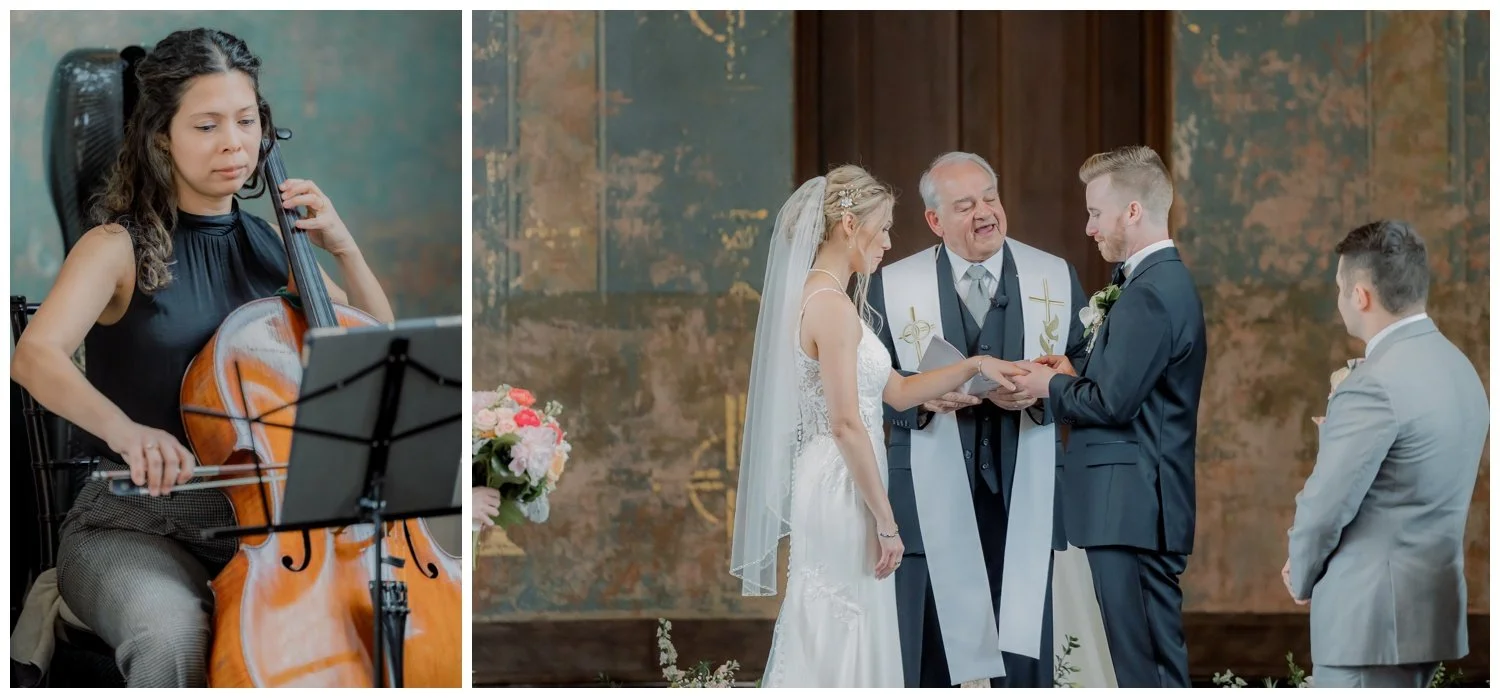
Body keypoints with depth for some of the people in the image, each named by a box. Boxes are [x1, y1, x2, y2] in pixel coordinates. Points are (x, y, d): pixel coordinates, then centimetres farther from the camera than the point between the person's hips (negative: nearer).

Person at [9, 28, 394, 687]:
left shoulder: (272, 248, 12)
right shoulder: (121, 247, -4)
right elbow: (35, 355, -22)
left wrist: (344, 249, -1)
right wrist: (122, 427, -41)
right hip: (136, 525, -4)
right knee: (170, 638, -37)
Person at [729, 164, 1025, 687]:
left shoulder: (818, 297, 15)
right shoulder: (831, 305, -15)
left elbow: (896, 391, 19)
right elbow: (846, 424, -20)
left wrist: (974, 365, 14)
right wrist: (885, 521, -16)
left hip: (834, 487, 10)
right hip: (841, 491, -10)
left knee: (830, 645, 12)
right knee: (842, 649, -4)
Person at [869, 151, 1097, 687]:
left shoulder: (1057, 278, 8)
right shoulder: (893, 286, 6)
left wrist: (1040, 391, -14)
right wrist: (922, 394, -14)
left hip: (1025, 500, 1)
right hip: (931, 501, 0)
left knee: (1025, 656, 2)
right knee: (928, 658, 3)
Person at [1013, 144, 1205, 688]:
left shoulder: (1150, 294, -16)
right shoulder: (1167, 282, 17)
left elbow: (1113, 402, -20)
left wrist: (1053, 386, -4)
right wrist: (1076, 377, 7)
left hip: (1130, 506, -11)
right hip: (1143, 505, 11)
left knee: (1143, 665, -8)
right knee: (1160, 657, 12)